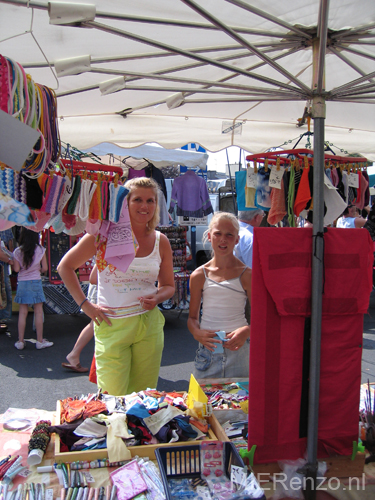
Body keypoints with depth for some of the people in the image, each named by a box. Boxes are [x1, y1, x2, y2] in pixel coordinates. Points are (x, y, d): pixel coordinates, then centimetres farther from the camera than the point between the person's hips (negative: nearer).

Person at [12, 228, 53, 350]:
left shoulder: (17, 251, -3)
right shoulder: (40, 250, -5)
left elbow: (16, 269, -4)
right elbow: (45, 268, -3)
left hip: (22, 283, 2)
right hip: (36, 281, -2)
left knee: (22, 313, 7)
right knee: (38, 312, 5)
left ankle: (20, 341, 13)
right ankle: (40, 341, 10)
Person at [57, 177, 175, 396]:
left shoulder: (161, 241, 4)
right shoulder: (106, 233, -6)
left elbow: (169, 286, 15)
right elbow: (65, 267, 1)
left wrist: (157, 298, -8)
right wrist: (85, 304, -5)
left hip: (149, 325, 3)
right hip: (112, 325, -3)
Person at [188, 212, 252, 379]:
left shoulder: (247, 275, -2)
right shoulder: (199, 275, 3)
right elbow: (192, 317, 9)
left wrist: (247, 331, -17)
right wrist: (197, 333, -11)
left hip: (238, 349, -1)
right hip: (207, 348, 1)